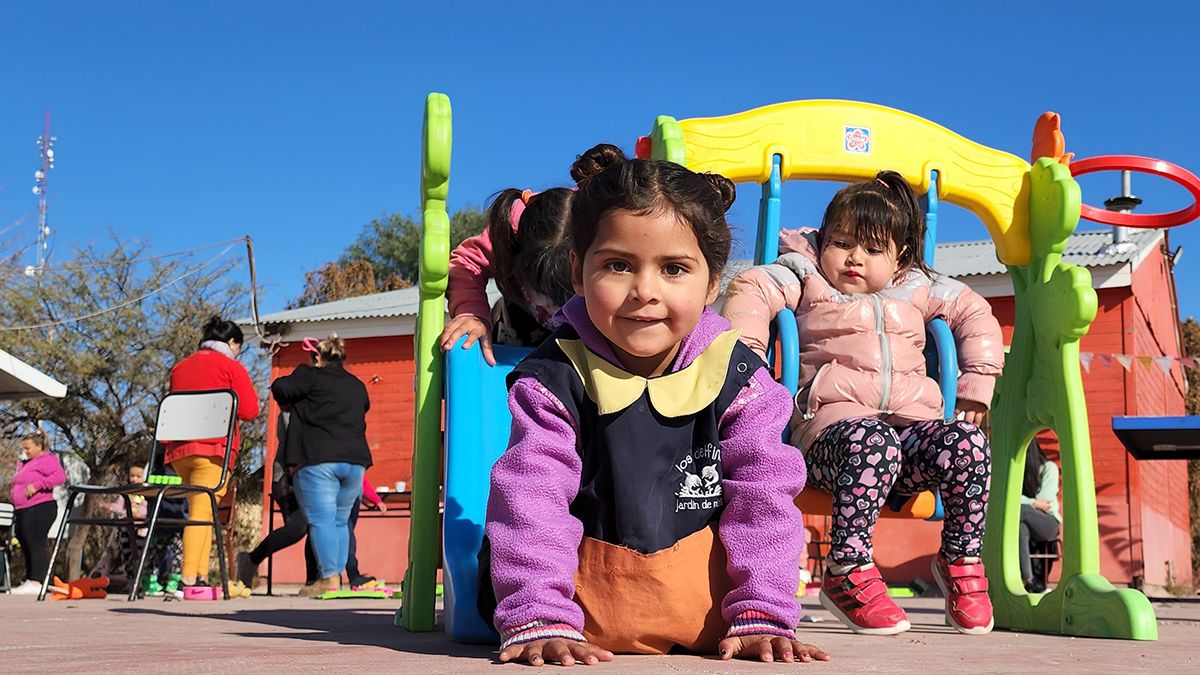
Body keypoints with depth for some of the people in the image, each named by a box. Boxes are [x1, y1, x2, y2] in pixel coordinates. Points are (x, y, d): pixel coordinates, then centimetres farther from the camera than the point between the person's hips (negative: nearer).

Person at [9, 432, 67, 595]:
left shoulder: (46, 460, -5)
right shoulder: (24, 464, 24)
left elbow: (60, 476, -20)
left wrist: (37, 485, -23)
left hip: (39, 509, -10)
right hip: (22, 511, 10)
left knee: (36, 546, -13)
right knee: (26, 548, 11)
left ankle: (36, 583, -17)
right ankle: (29, 582, 16)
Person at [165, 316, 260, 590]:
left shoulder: (180, 367, 20)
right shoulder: (231, 367, 2)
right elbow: (249, 411, -3)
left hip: (178, 448, 6)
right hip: (212, 448, -6)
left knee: (199, 509, 11)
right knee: (202, 511, -11)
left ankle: (201, 576, 3)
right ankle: (189, 578, -20)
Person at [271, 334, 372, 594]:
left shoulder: (311, 376, 4)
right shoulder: (358, 386, 20)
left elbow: (280, 388, -7)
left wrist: (289, 403, 14)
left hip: (317, 459, -5)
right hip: (355, 459, 5)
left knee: (321, 519, -8)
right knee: (341, 521, 12)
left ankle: (330, 579, -18)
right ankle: (337, 576, 8)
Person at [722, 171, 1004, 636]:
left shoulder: (918, 289, 25)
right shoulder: (804, 277, 15)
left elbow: (975, 314, 32)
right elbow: (750, 290, 0)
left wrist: (976, 385, 21)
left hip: (911, 419, 4)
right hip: (834, 415, -4)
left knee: (966, 442, -28)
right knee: (872, 442, -40)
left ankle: (961, 562, -7)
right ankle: (847, 571, -30)